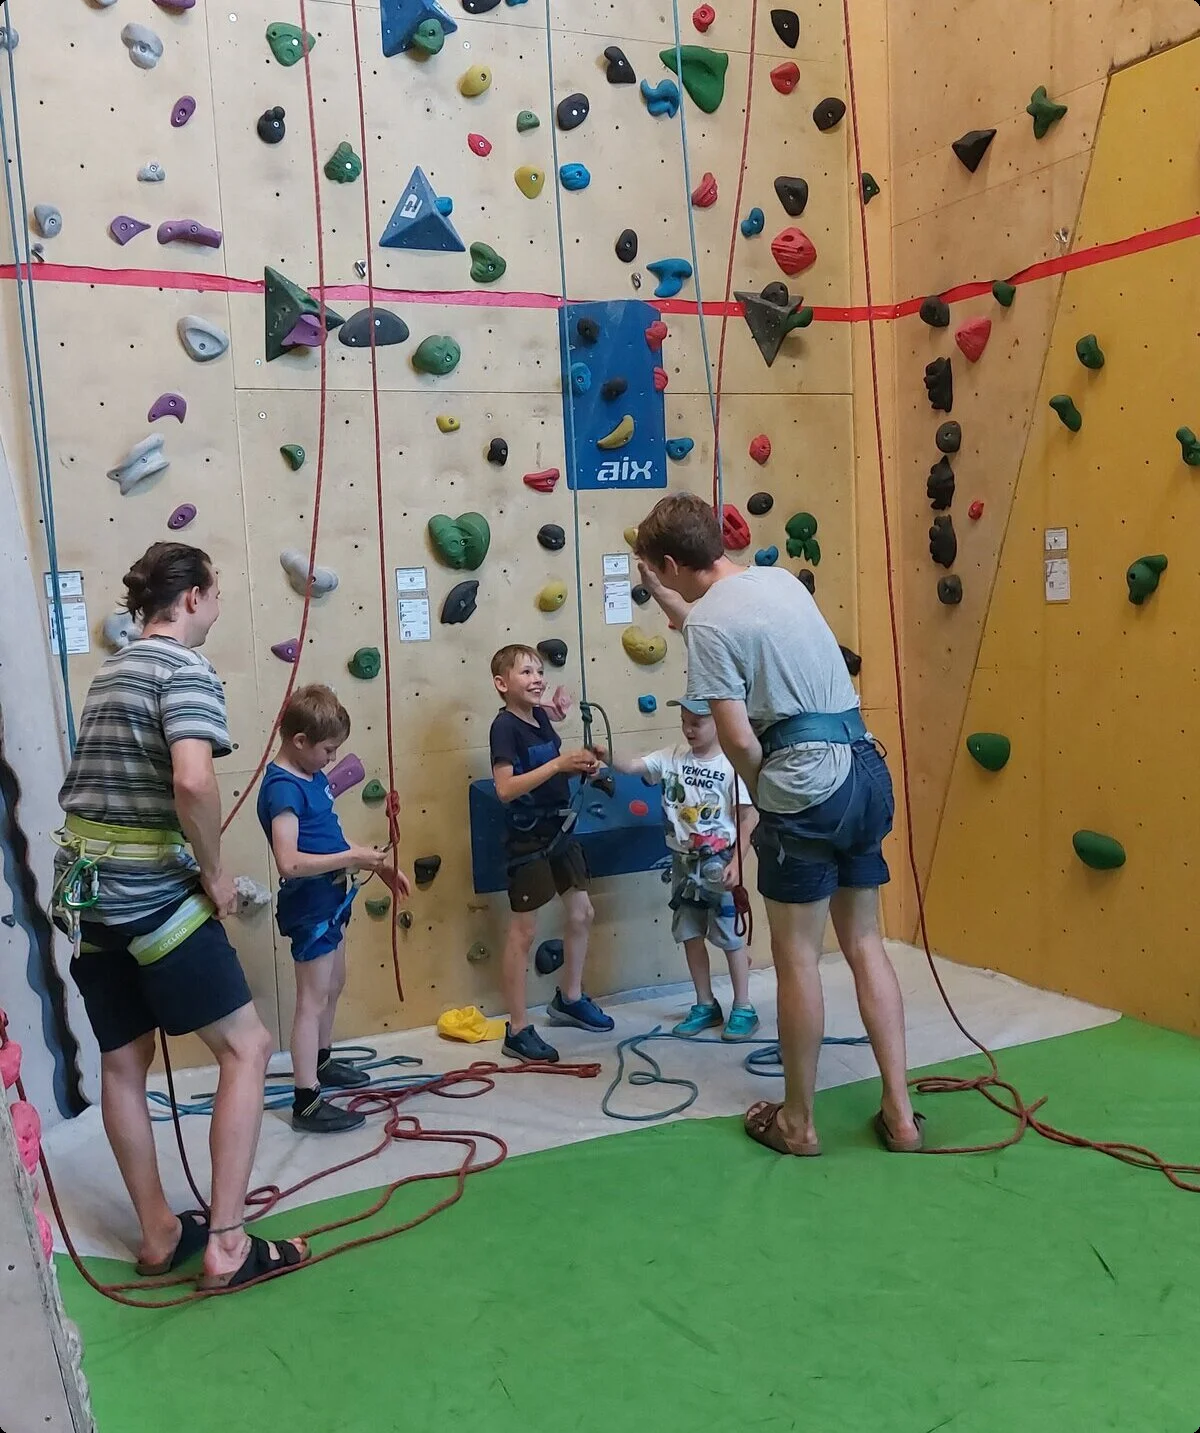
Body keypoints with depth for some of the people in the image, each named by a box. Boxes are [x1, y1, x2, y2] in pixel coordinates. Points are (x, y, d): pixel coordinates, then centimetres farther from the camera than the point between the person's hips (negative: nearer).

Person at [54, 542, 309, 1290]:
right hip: (149, 891, -9)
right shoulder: (185, 668, -13)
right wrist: (214, 871, -15)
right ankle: (227, 1243, 2)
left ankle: (159, 1233, 29)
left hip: (86, 885, 9)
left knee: (123, 1063, 15)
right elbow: (192, 780, -30)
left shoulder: (114, 669, 17)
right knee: (247, 1049, 1)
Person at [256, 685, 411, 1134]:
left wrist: (378, 865, 9)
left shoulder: (312, 776, 7)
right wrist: (352, 858, -29)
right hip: (308, 906, -10)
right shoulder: (284, 788, -22)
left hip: (330, 900, 10)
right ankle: (306, 1103, 4)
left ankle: (322, 1063, 43)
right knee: (313, 1000, -4)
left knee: (333, 986, 24)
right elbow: (289, 862, -32)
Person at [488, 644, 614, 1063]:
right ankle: (518, 1030, 7)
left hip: (558, 832, 9)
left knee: (581, 913, 18)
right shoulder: (505, 726, -17)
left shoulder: (542, 717, 7)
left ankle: (569, 998, 37)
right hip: (526, 840, -9)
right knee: (523, 932, -1)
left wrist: (580, 765, -1)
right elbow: (505, 788, -27)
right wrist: (558, 764, -30)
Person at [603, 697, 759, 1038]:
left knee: (729, 936, 3)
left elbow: (747, 818, -11)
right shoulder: (672, 757, 0)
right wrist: (607, 756, -28)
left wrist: (736, 862, -15)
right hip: (684, 861, 5)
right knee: (690, 935, 13)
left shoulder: (731, 765, -13)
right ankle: (706, 1005, 26)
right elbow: (632, 766, -7)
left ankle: (743, 1008, 16)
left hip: (718, 862, -5)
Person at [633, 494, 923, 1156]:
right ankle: (900, 1114, 18)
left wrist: (765, 802, 3)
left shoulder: (709, 622, -11)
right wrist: (665, 599, 34)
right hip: (866, 768, 8)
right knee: (865, 944, 15)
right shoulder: (779, 578, 13)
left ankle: (797, 1122, 19)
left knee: (797, 957, 6)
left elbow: (739, 738, -14)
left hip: (807, 785, -8)